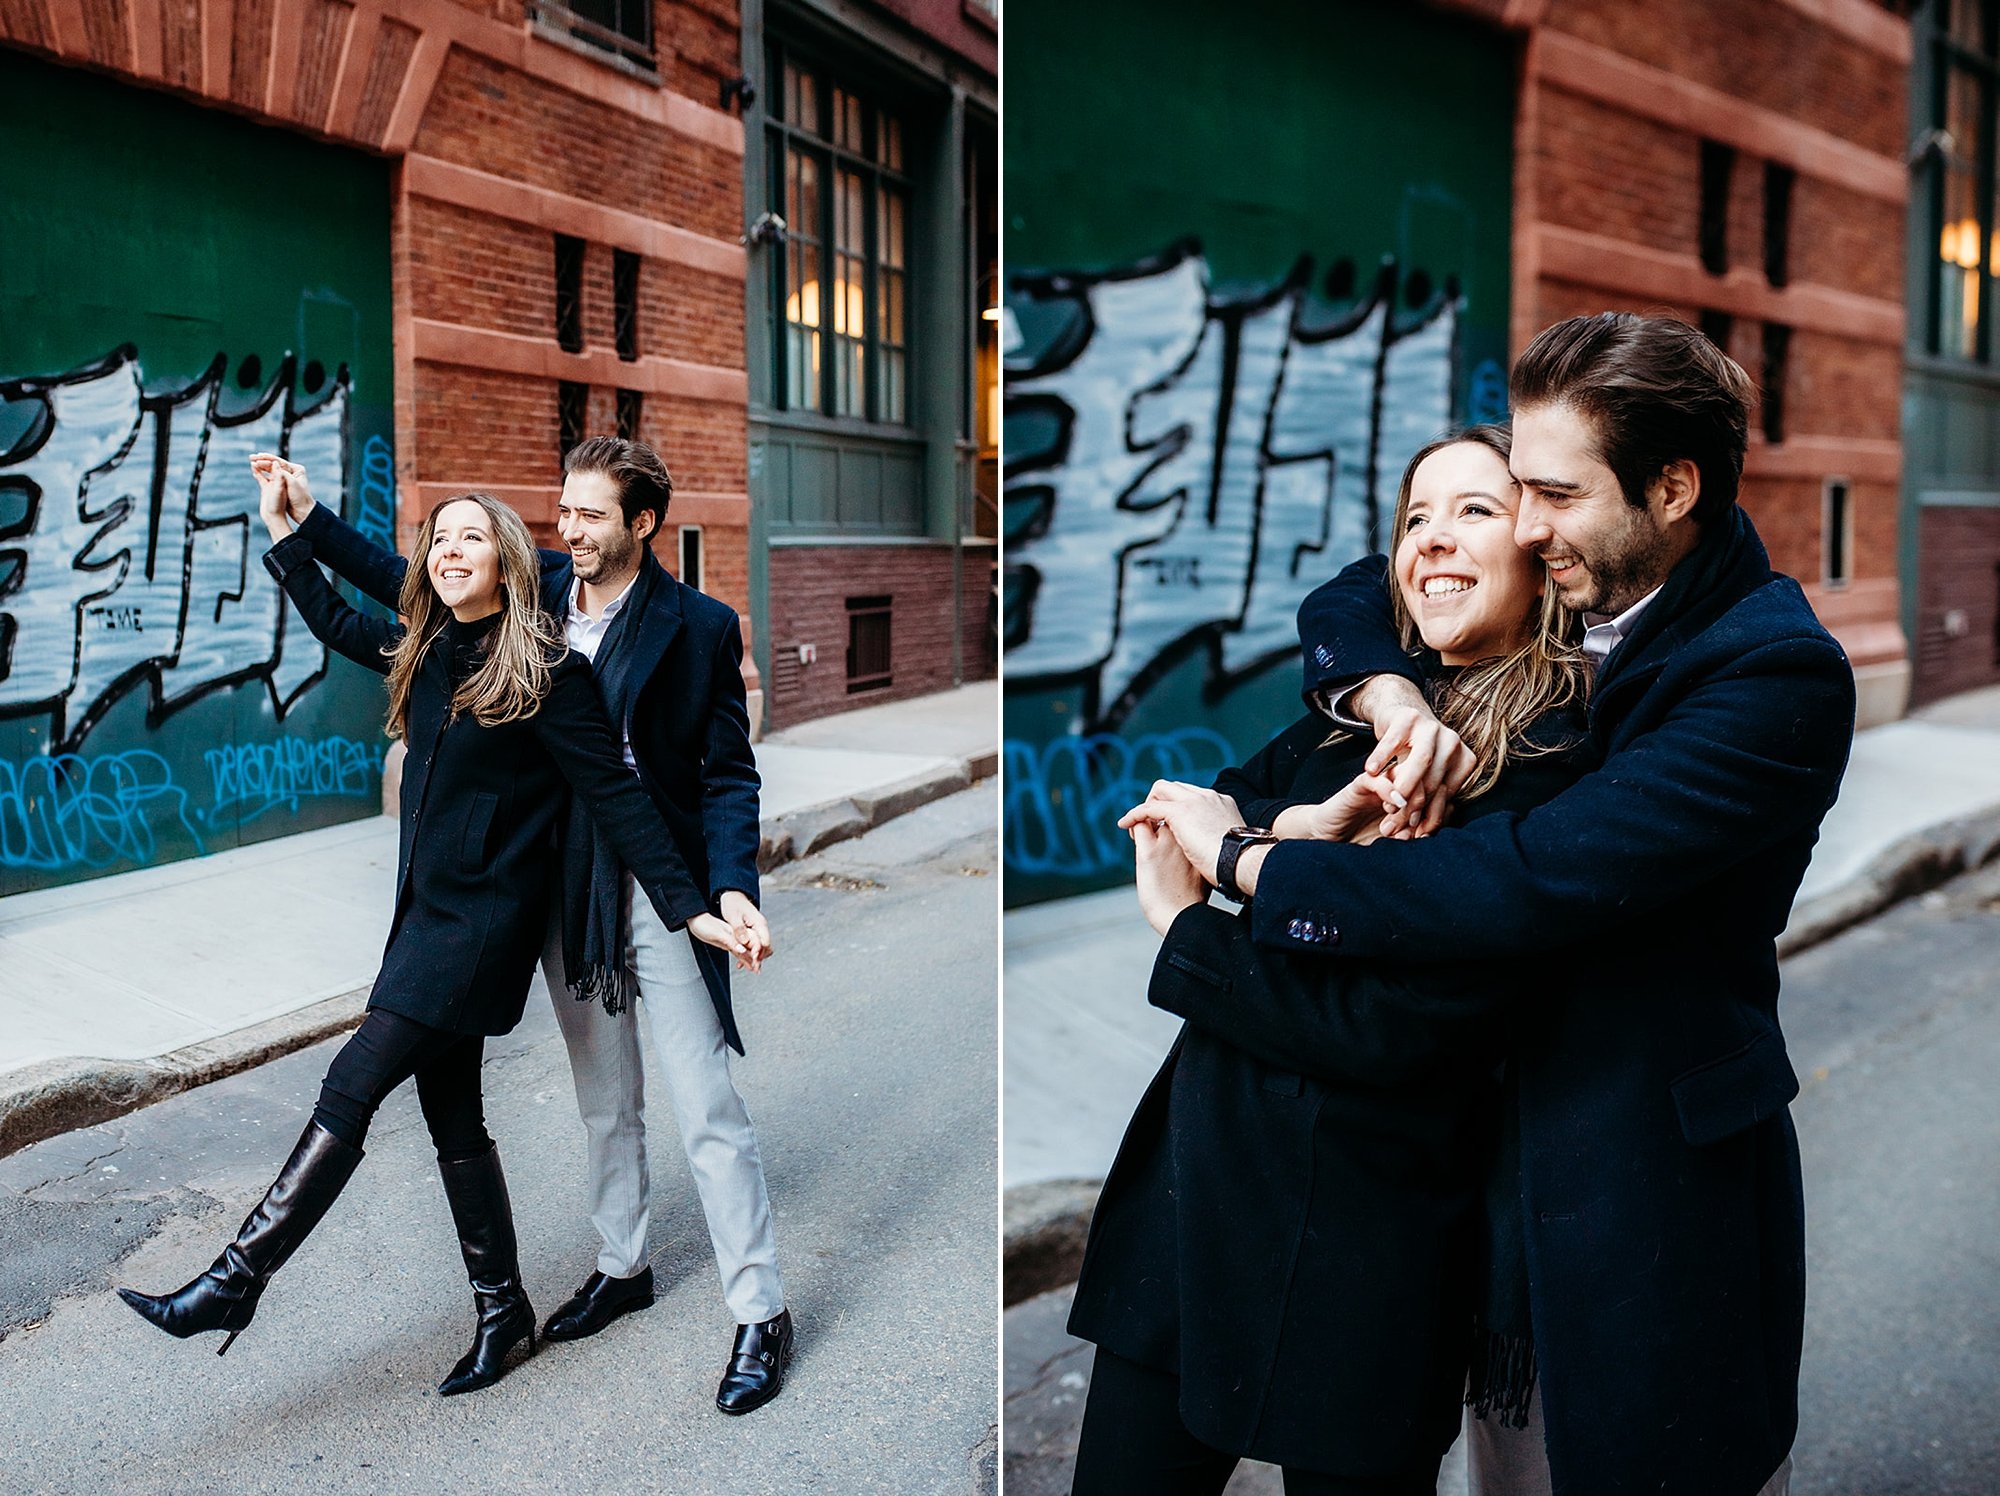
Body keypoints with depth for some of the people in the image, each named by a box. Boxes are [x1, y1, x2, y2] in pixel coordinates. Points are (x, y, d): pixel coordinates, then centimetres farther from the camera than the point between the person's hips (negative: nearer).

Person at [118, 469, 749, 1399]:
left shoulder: (544, 671, -13)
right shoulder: (426, 654, 8)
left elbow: (614, 794, -13)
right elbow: (334, 622, 27)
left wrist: (688, 908, -15)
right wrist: (282, 528, 27)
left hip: (485, 921, -8)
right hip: (428, 912, 8)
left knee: (351, 1089, -7)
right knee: (451, 1118, 12)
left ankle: (238, 1279, 6)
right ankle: (501, 1309, 24)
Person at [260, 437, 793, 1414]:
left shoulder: (699, 627, -11)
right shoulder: (537, 591, 3)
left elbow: (729, 774, -10)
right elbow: (406, 581, 16)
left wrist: (732, 889, -23)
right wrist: (309, 516, 8)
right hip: (565, 890, 6)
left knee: (707, 1111, -4)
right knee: (604, 1104, 19)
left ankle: (759, 1316, 7)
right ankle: (622, 1269, 37)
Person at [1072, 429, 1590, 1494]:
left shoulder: (1549, 764, -14)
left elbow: (1398, 1031, -19)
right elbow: (1190, 819, 2)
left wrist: (1183, 926, -9)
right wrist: (1302, 826, -19)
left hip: (1356, 1244, -6)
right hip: (1190, 1178, 6)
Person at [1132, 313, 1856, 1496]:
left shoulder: (1778, 674, -22)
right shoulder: (1565, 590, 0)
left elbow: (1531, 880, -31)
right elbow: (1348, 600, 11)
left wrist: (1242, 857, -23)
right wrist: (1392, 693, -14)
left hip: (1658, 1185, -6)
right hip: (1501, 1130, 7)